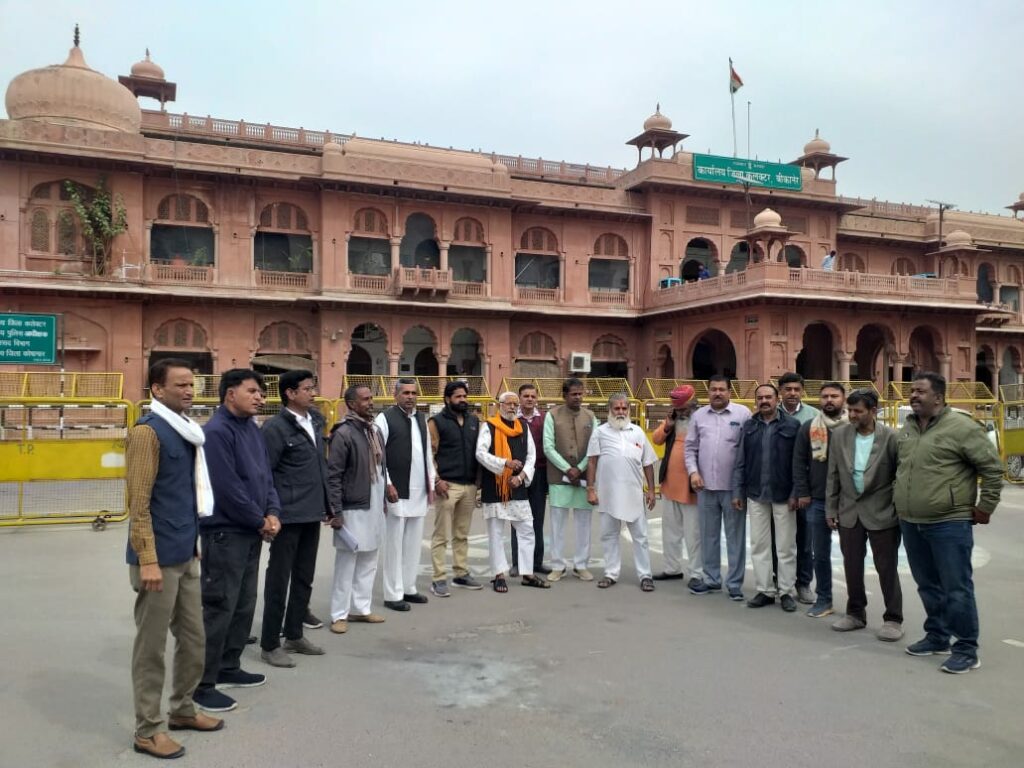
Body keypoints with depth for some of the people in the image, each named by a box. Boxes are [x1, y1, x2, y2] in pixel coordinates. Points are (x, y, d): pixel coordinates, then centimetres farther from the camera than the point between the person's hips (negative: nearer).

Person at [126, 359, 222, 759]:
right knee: (151, 646, 5)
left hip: (186, 555, 8)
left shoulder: (186, 430, 12)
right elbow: (138, 503, -18)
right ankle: (147, 729, 18)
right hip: (159, 559, -8)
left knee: (194, 638, 16)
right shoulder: (147, 431, -14)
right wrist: (147, 559, -20)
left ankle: (183, 710, 33)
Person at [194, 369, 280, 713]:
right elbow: (228, 488, -21)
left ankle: (229, 668, 31)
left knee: (244, 605, 16)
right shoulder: (216, 431, -17)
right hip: (225, 533, -9)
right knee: (219, 608, -2)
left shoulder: (252, 428, 10)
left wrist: (273, 513, -2)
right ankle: (203, 684, 9)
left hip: (252, 532, 9)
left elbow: (266, 475, 13)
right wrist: (261, 521, -12)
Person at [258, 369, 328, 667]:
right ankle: (270, 644, 15)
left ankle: (294, 635, 29)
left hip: (312, 514, 7)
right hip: (288, 516, -7)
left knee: (304, 578, 16)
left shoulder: (316, 421, 9)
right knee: (279, 579, 3)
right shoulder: (276, 427, -12)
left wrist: (326, 503, 13)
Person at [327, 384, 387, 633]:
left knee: (368, 563, 14)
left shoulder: (375, 431, 10)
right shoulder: (344, 434, -14)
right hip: (353, 509, -7)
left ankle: (361, 608, 25)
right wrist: (336, 511, -17)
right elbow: (333, 476, -15)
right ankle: (339, 614, 12)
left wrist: (383, 500, 16)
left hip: (375, 507, 8)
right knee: (346, 564, 1)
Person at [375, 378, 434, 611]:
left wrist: (431, 484, 13)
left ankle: (408, 588, 22)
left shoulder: (421, 419, 14)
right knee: (394, 544, -1)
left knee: (413, 544, 11)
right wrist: (387, 484, -14)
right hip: (396, 491, -6)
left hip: (419, 492, 6)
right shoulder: (385, 418, -6)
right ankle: (393, 595, 7)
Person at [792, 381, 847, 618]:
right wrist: (802, 493, -3)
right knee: (820, 552, 9)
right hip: (817, 500, 2)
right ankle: (823, 598, 21)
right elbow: (799, 463, 5)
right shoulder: (808, 428, 5)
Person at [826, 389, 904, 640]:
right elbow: (833, 475, 5)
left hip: (882, 513, -4)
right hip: (849, 511, 4)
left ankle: (893, 619, 18)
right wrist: (831, 509, 5)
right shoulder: (839, 434, 0)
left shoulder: (891, 437, -11)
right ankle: (856, 613, 27)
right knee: (852, 566, 12)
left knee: (886, 568, 5)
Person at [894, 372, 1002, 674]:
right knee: (928, 586, 17)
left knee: (956, 589, -1)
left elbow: (992, 467, -9)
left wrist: (985, 507, -7)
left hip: (949, 524, -7)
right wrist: (900, 499, 20)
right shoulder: (907, 428, 9)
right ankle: (937, 637, 31)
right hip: (910, 524, 7)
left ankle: (966, 650, 11)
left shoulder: (961, 427, -12)